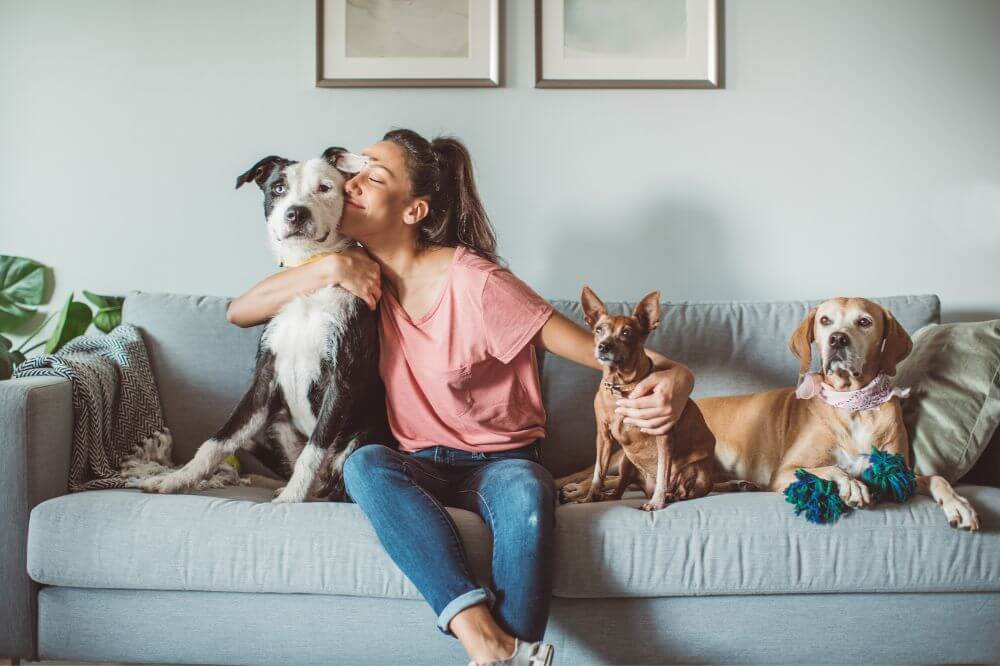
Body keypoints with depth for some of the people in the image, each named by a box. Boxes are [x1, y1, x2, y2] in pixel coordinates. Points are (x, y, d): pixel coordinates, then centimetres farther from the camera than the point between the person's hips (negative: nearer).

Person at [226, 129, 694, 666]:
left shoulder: (473, 283, -15)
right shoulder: (364, 275, 2)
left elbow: (597, 348, -17)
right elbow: (239, 313, 2)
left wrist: (670, 376, -39)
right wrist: (331, 268, -13)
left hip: (499, 462, -3)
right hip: (419, 465, 4)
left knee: (528, 491, -38)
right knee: (363, 464, -31)